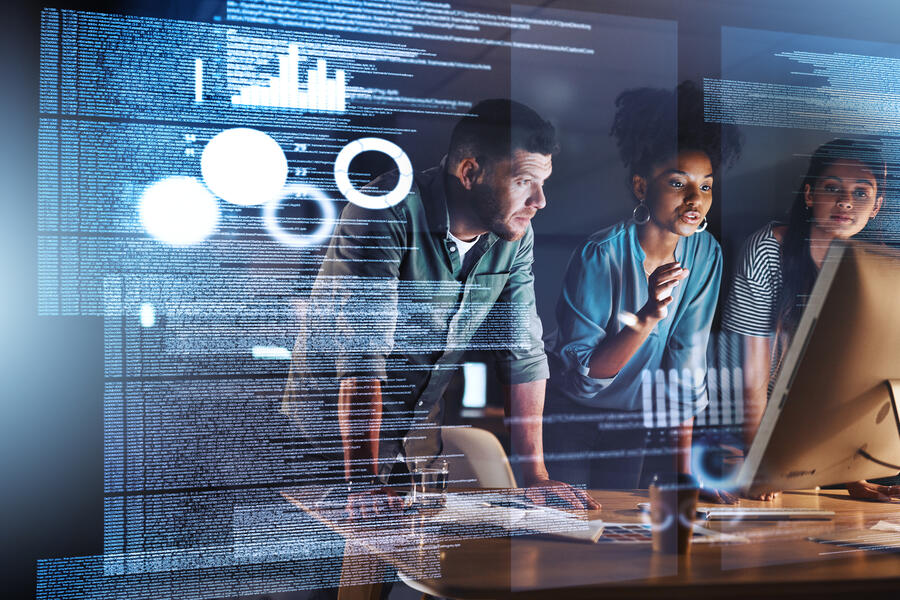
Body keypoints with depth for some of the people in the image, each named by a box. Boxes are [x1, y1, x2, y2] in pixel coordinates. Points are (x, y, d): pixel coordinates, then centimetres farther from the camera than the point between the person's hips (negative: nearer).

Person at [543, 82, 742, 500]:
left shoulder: (705, 253, -13)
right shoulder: (601, 255, -27)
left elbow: (687, 358, -7)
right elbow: (582, 377, -27)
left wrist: (684, 469, -8)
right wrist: (649, 317, -41)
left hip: (632, 417, 4)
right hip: (570, 415, -4)